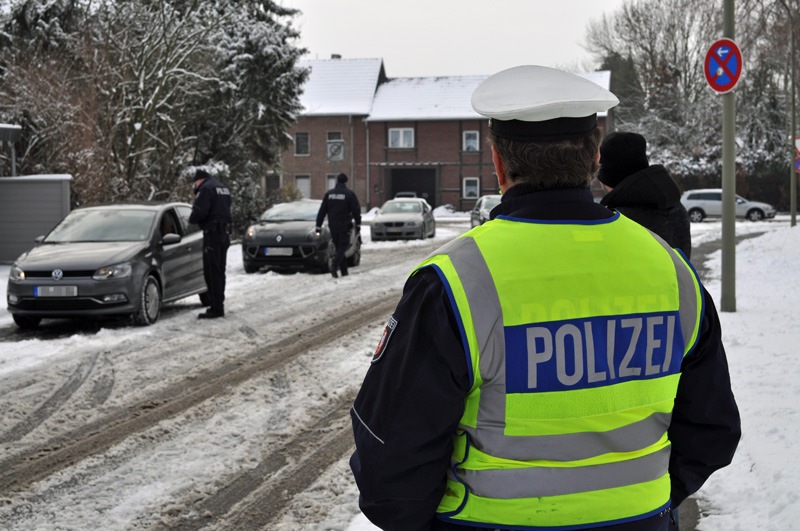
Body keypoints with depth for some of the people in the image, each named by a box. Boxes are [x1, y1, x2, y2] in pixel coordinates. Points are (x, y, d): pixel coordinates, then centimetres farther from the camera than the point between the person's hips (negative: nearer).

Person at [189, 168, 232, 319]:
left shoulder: (206, 189, -11)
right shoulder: (223, 189, 19)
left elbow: (199, 212, -19)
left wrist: (191, 219, 1)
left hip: (212, 233, -9)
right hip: (224, 233, 9)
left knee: (212, 272, -8)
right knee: (219, 271, 15)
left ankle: (216, 308, -9)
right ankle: (218, 306, 22)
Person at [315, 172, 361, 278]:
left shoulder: (328, 194, 6)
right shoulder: (349, 194, -5)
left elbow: (322, 211, 7)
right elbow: (356, 211, -3)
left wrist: (318, 226, 10)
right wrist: (358, 224, 7)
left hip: (333, 226, 4)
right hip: (345, 226, -4)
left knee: (338, 247, 12)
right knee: (342, 247, 0)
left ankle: (344, 271, 11)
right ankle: (334, 266, -23)